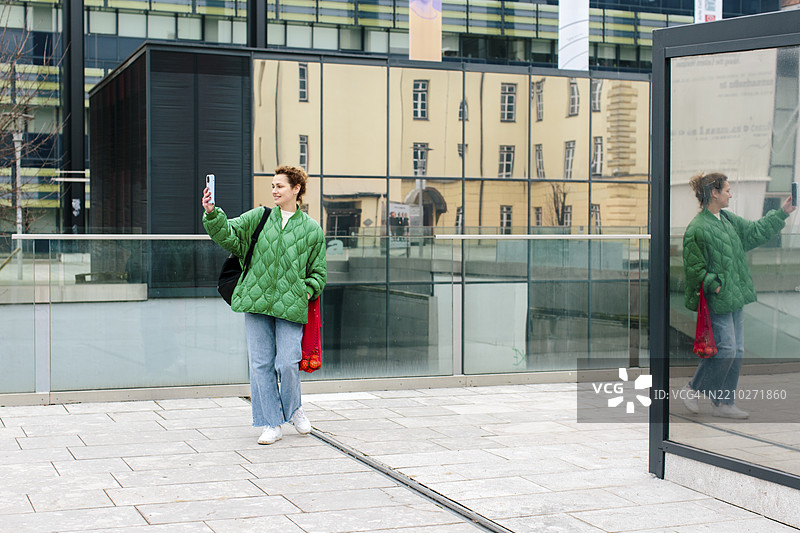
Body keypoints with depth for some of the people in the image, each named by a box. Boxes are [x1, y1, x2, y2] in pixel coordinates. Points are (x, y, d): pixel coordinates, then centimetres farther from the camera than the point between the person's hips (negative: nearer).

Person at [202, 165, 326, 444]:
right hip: (257, 303, 2)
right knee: (261, 364, 2)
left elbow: (318, 271, 13)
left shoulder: (312, 229, 7)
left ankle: (294, 410, 24)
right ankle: (272, 424, 13)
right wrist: (212, 214, -18)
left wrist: (308, 291, -3)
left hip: (291, 306, -2)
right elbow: (229, 233, -2)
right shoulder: (259, 217, 10)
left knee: (287, 364, -6)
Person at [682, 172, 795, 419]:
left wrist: (782, 213, 22)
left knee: (737, 350, 8)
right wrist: (715, 286, -18)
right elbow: (695, 267, -15)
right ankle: (692, 390, 8)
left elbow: (754, 231, 23)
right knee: (725, 348, -9)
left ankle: (723, 403, 16)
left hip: (733, 297, 9)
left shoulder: (728, 219, 11)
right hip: (716, 301, -9)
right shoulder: (698, 228, -16)